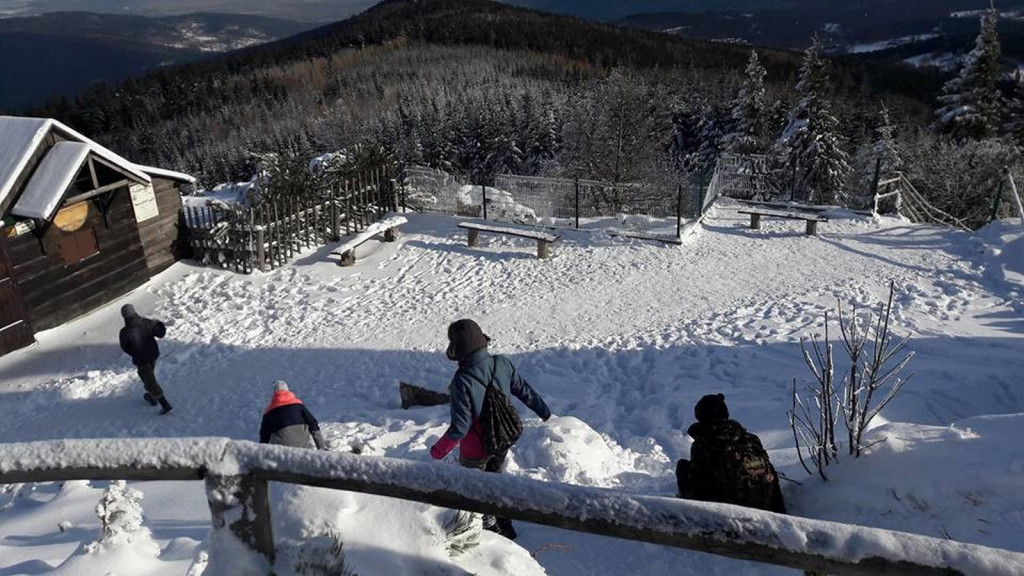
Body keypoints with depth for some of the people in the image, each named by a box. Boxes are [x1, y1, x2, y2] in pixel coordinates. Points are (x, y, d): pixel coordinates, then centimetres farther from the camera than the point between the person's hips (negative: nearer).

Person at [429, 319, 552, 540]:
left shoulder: (462, 381, -33)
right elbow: (524, 391, 0)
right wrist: (544, 411, 17)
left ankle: (491, 527, 34)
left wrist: (439, 450, -11)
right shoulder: (502, 364, -16)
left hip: (475, 450, -6)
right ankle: (505, 525, 43)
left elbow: (460, 427, -28)